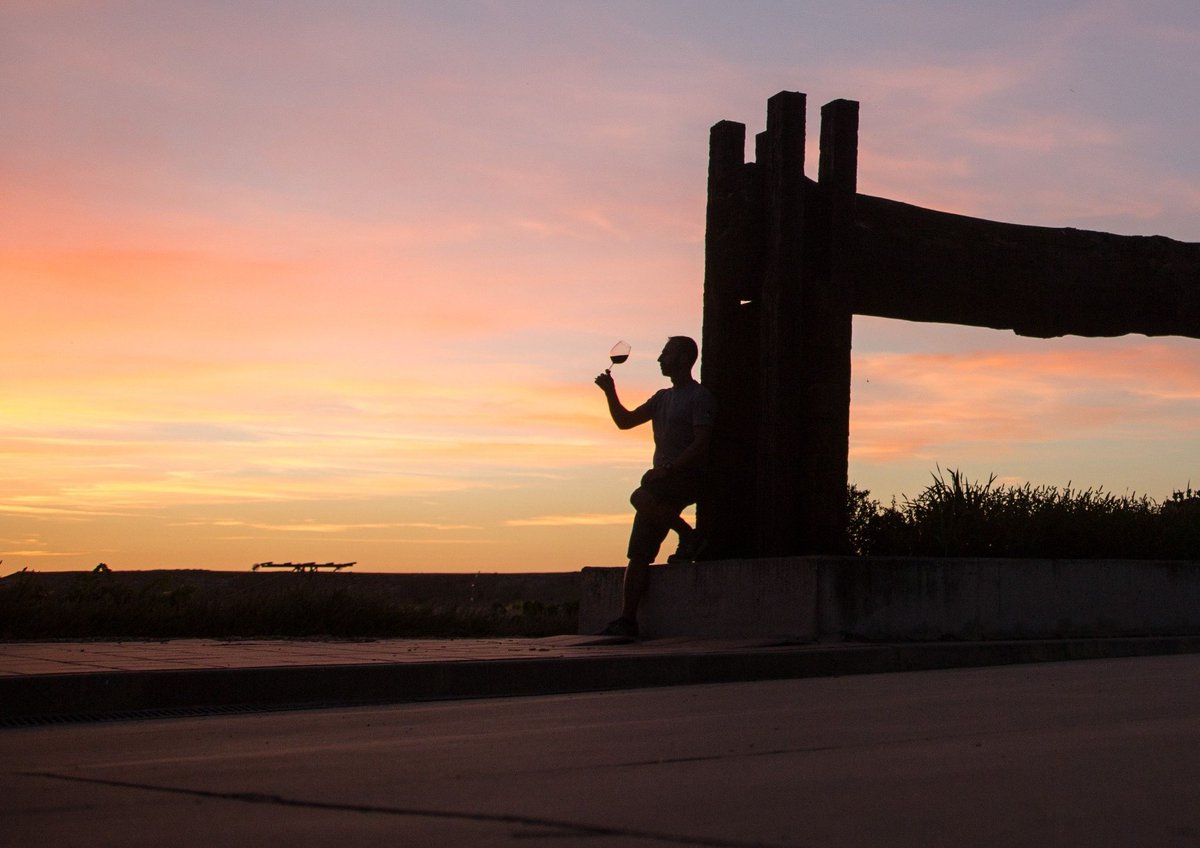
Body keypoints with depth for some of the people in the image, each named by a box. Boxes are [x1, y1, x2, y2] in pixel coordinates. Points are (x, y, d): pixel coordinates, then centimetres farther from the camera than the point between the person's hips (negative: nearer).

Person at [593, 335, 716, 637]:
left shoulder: (700, 397, -5)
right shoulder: (663, 398, 21)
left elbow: (702, 443, -15)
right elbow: (625, 420, 22)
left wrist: (667, 468, -21)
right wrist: (610, 392, 7)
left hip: (689, 476, -7)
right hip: (664, 482, 7)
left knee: (640, 497, -35)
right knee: (639, 554, -2)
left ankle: (689, 536, -16)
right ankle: (627, 619, -2)